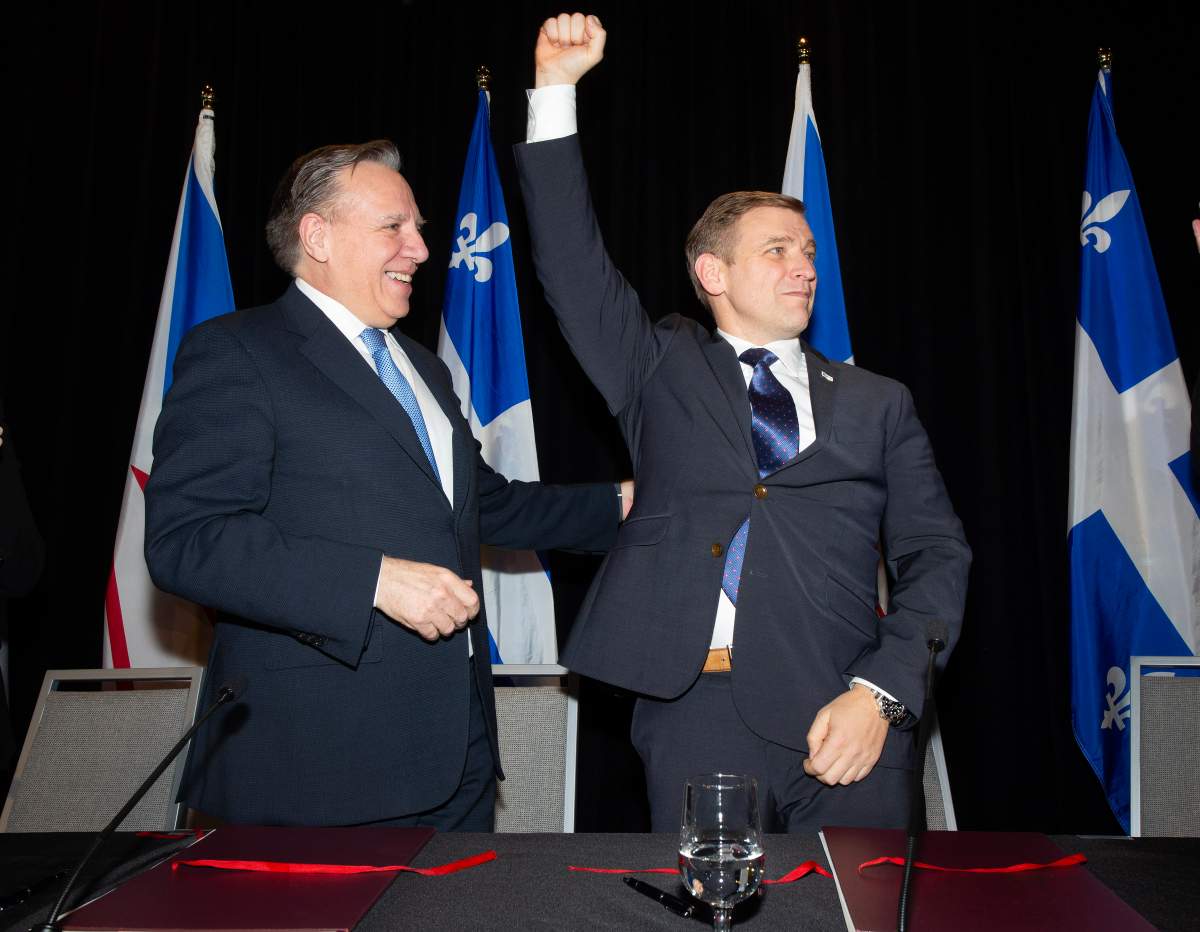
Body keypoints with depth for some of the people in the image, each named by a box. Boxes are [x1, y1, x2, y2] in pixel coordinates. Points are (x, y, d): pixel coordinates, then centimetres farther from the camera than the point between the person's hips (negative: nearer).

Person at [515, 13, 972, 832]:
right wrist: (556, 89, -1)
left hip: (846, 715, 2)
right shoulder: (663, 370, 12)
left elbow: (936, 557, 7)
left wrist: (881, 693, -7)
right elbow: (574, 266, 4)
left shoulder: (877, 403, 13)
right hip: (696, 710, -1)